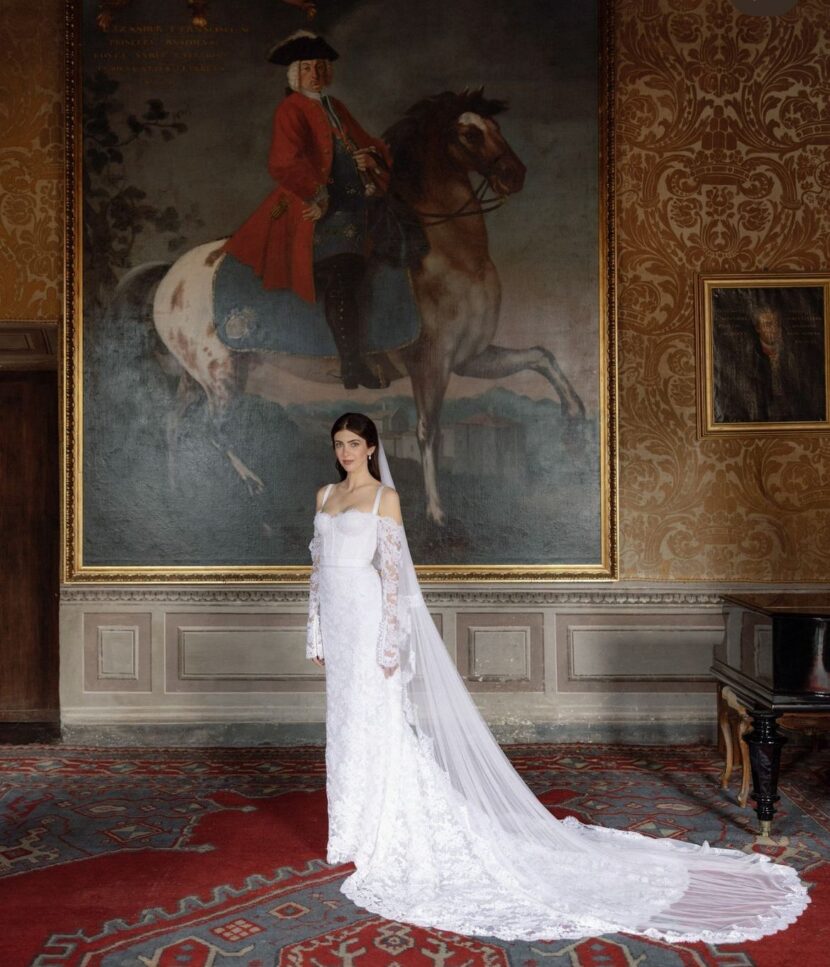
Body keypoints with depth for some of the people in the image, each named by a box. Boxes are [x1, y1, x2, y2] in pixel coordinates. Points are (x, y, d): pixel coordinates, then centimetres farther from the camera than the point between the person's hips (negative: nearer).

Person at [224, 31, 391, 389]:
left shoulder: (335, 108, 19)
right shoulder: (291, 110, -5)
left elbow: (365, 143, 23)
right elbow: (285, 163, -20)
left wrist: (369, 157, -1)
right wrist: (318, 195, -22)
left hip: (350, 206, 8)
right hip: (320, 211, -8)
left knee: (352, 279, 11)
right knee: (339, 284, -14)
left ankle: (352, 363, 21)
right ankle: (352, 366, -13)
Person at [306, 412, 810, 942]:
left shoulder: (384, 496, -7)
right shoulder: (326, 496, 15)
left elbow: (392, 570, -12)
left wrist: (390, 639, -17)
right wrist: (316, 633, 14)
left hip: (366, 616, -8)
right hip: (336, 617, 8)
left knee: (375, 724, -2)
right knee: (347, 724, 13)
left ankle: (383, 837, 11)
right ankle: (360, 832, 26)